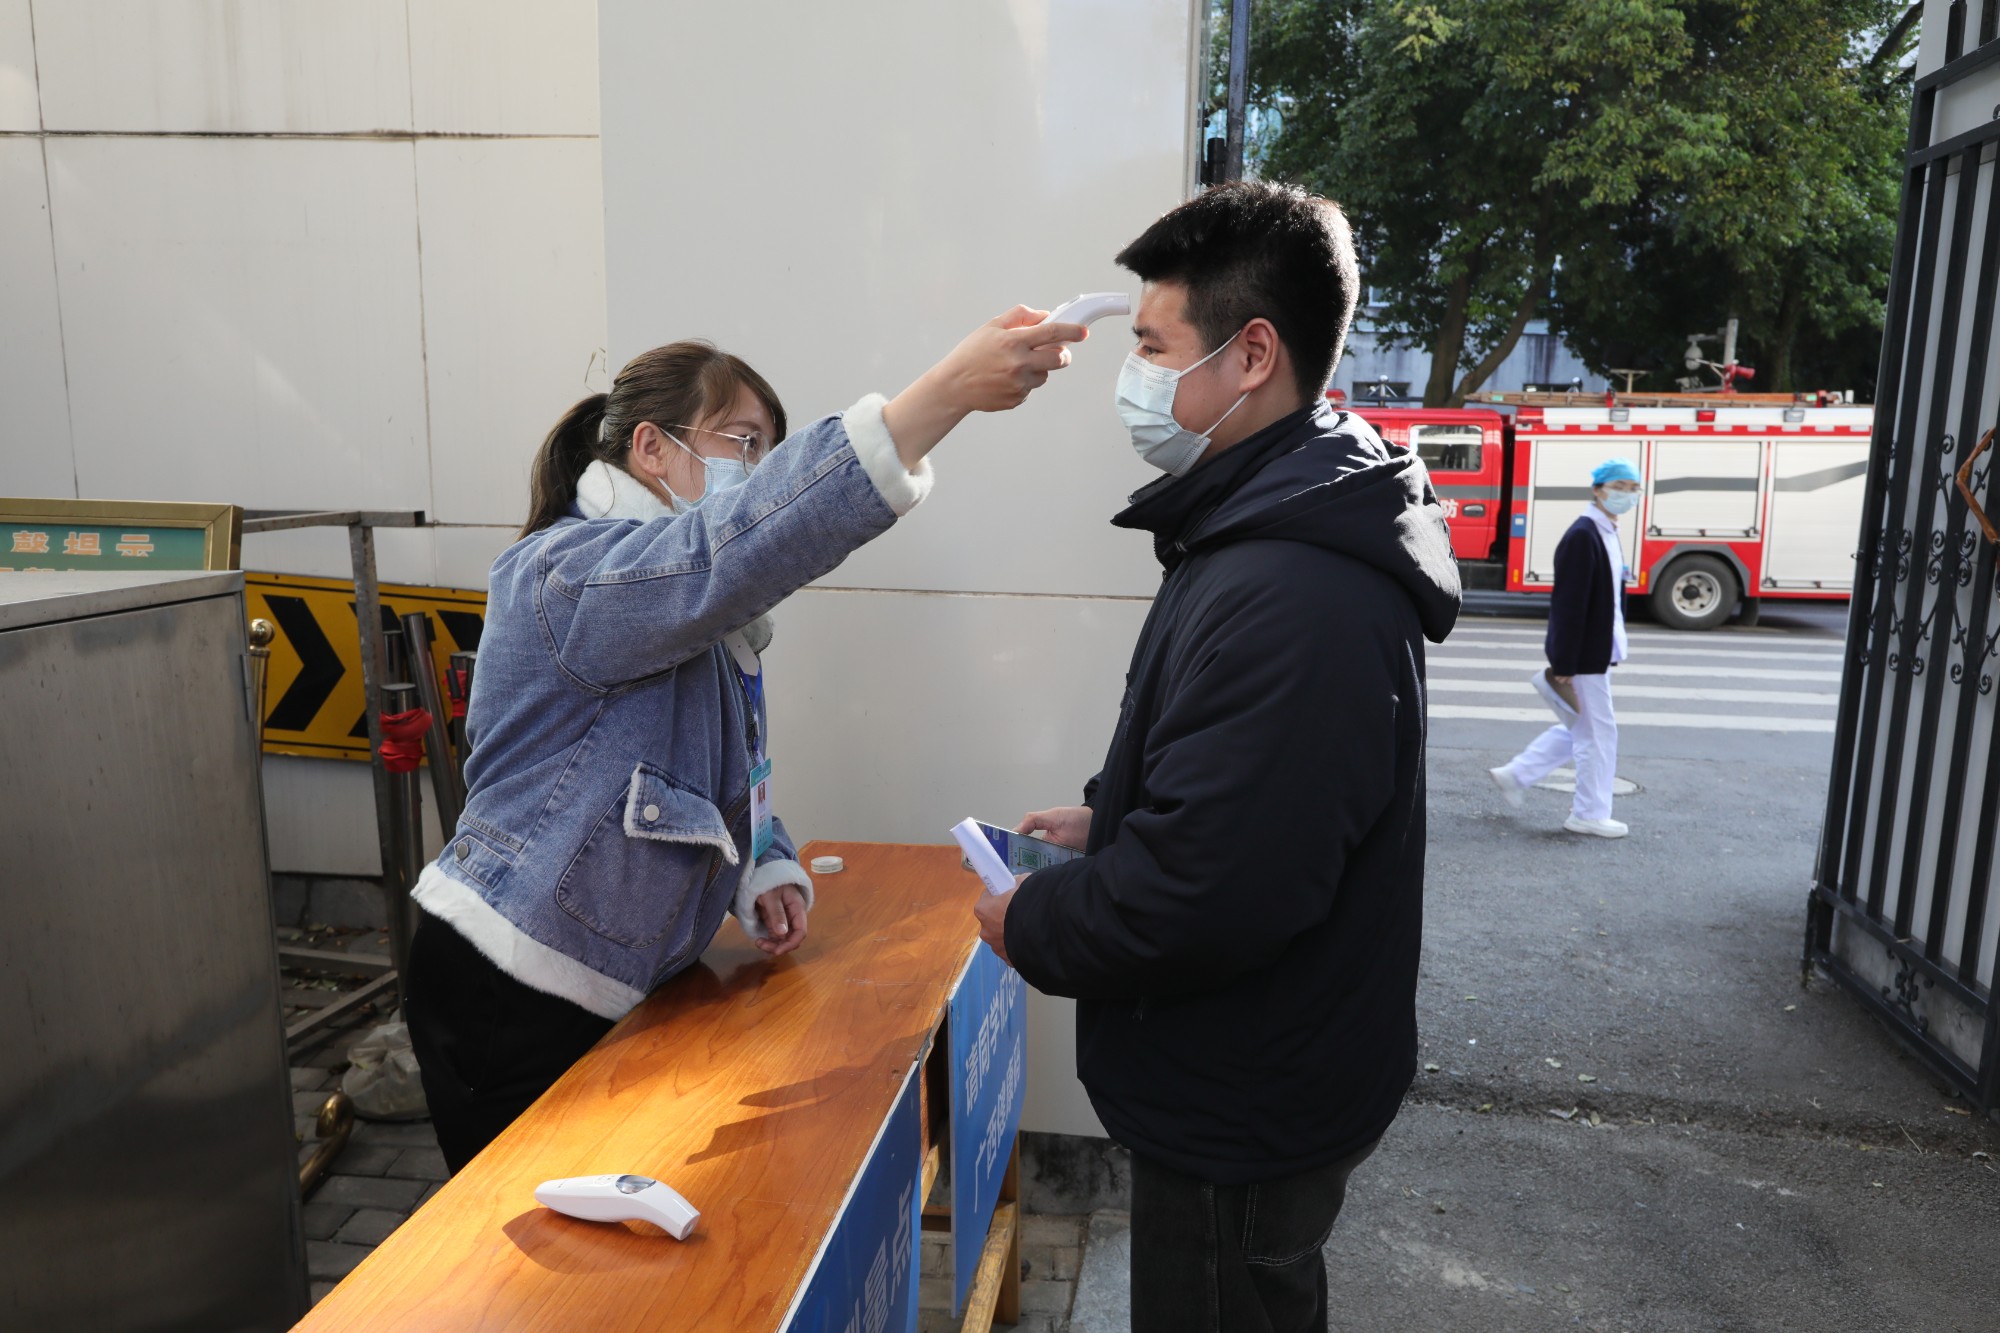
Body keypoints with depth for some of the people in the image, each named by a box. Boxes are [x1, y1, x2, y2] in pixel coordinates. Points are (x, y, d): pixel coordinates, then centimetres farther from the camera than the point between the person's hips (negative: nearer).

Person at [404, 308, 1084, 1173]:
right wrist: (949, 390, -46)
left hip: (602, 992, 9)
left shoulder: (697, 617, 11)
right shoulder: (572, 570, -21)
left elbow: (729, 775, 19)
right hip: (509, 1003, -9)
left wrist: (763, 873, -2)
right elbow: (736, 546, -41)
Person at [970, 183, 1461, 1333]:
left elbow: (1204, 894, -34)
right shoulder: (1290, 531, 5)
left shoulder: (1288, 598, -33)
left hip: (1245, 1115, -9)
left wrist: (1031, 925, -17)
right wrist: (1110, 820, 7)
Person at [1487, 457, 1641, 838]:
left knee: (1579, 728, 19)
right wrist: (1564, 665, -23)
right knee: (1598, 731, 1)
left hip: (1596, 653, 10)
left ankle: (1515, 775, 28)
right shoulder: (1582, 536, -18)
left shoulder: (1608, 534, 12)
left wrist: (1589, 657, 17)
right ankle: (1590, 814, 14)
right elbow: (1569, 605, -22)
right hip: (1583, 657, -10)